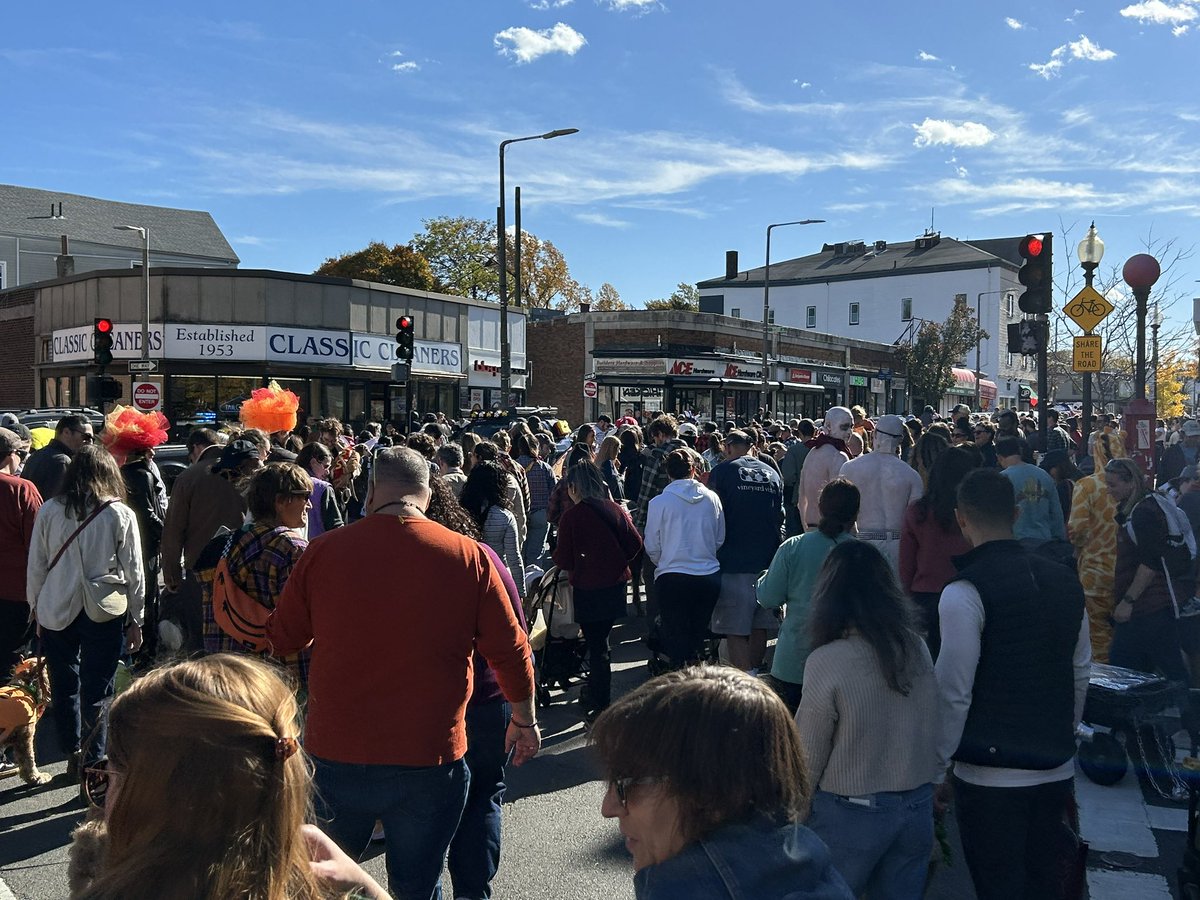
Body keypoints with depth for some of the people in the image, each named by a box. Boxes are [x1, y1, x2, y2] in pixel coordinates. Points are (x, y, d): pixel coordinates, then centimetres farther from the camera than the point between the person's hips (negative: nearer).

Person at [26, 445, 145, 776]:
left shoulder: (49, 510, -1)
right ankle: (93, 765, 7)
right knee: (96, 692, 4)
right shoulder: (121, 515, -6)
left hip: (56, 611, 2)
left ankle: (72, 756, 28)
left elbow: (36, 566, 5)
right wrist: (135, 619, 7)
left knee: (63, 686, 16)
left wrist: (35, 607, 17)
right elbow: (134, 572, -2)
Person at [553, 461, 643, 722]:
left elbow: (564, 560, -13)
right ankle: (594, 693, 37)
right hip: (616, 583, 5)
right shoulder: (616, 509, 0)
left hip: (587, 588, -5)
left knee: (596, 644, 4)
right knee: (600, 639, 21)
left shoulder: (571, 517, -15)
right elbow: (635, 544, 0)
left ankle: (601, 707, 11)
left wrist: (556, 554, 8)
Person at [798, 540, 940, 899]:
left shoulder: (827, 661, -20)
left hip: (853, 815, -5)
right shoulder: (917, 648, -4)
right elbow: (931, 732, 6)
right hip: (917, 808, 5)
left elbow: (808, 758, -12)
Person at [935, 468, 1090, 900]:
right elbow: (1081, 672, 11)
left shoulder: (965, 593, -17)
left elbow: (954, 692, -16)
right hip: (1057, 768, 6)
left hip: (991, 776, -6)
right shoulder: (1065, 581, 3)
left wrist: (937, 765, -6)